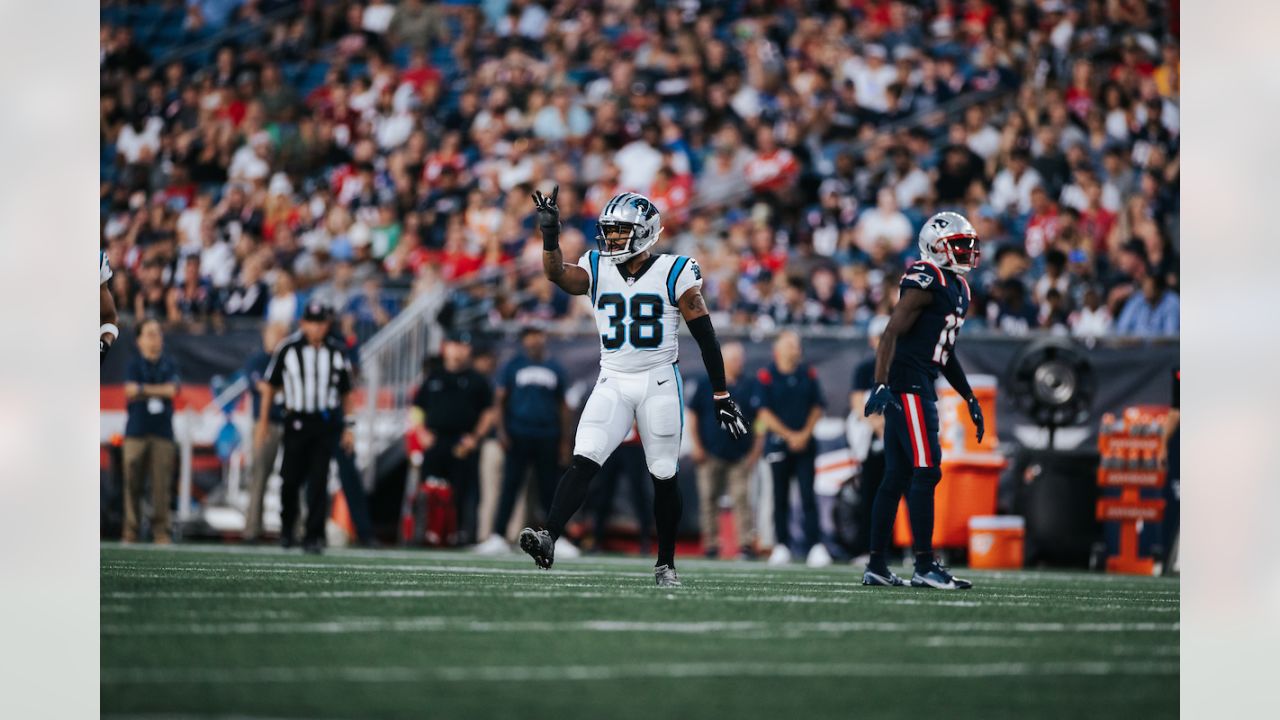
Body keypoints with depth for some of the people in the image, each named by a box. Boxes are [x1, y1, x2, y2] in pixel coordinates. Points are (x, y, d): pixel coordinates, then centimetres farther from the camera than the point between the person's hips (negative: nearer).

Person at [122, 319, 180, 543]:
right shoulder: (134, 365, 8)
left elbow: (172, 389, -2)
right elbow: (130, 392, -6)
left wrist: (143, 389, -2)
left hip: (163, 432, 1)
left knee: (162, 483, -6)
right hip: (137, 431, -1)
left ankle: (161, 531, -3)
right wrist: (159, 391, -5)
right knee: (133, 482, -4)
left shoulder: (169, 365, 12)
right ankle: (131, 531, -1)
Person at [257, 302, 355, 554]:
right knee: (291, 478, 1)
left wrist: (348, 426, 9)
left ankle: (313, 536, -4)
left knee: (319, 481, -6)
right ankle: (287, 528, 25)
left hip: (326, 424, 1)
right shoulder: (288, 349, -2)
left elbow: (346, 392, 14)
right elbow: (269, 385, 4)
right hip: (297, 422, -1)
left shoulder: (336, 352, 5)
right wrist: (263, 420, 2)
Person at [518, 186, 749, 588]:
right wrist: (550, 235, -34)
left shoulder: (674, 274, -5)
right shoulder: (597, 270, 5)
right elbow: (558, 276, -16)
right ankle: (549, 539, -27)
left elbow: (705, 337, -4)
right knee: (583, 461, -16)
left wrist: (721, 397, -4)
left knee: (664, 476, 6)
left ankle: (665, 564, 19)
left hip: (660, 384, -2)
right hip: (613, 384, 2)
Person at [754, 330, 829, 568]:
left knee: (808, 495, -7)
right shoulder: (766, 376, -2)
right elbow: (765, 413, -5)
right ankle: (781, 546, 9)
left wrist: (805, 434, -5)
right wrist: (789, 436, -10)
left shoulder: (808, 374, 7)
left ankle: (814, 546, -12)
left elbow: (817, 407, 9)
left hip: (804, 442, 1)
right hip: (778, 442, -1)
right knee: (781, 497, 3)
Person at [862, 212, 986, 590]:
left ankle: (876, 566, 13)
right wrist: (881, 385, -27)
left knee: (898, 477, 10)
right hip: (907, 384, -10)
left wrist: (970, 399, 25)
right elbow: (891, 334, -19)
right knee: (926, 472, -11)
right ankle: (925, 566, -11)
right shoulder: (926, 282, -12)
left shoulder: (957, 288, 18)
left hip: (921, 386, 10)